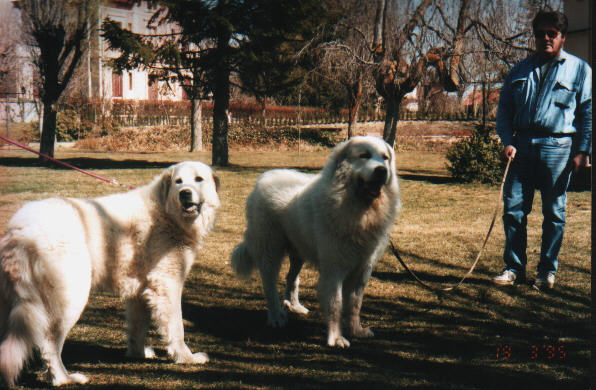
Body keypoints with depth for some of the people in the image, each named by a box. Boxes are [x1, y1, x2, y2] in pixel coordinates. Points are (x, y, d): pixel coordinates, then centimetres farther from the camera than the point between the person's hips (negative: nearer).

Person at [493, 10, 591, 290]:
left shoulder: (579, 69, 7)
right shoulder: (521, 70, 16)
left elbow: (588, 112, 4)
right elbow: (504, 108, 15)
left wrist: (582, 151, -5)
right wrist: (507, 141, 0)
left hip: (558, 145, -3)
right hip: (523, 145, 3)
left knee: (554, 211, 2)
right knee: (513, 207, 0)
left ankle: (547, 271, 12)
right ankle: (514, 268, 10)